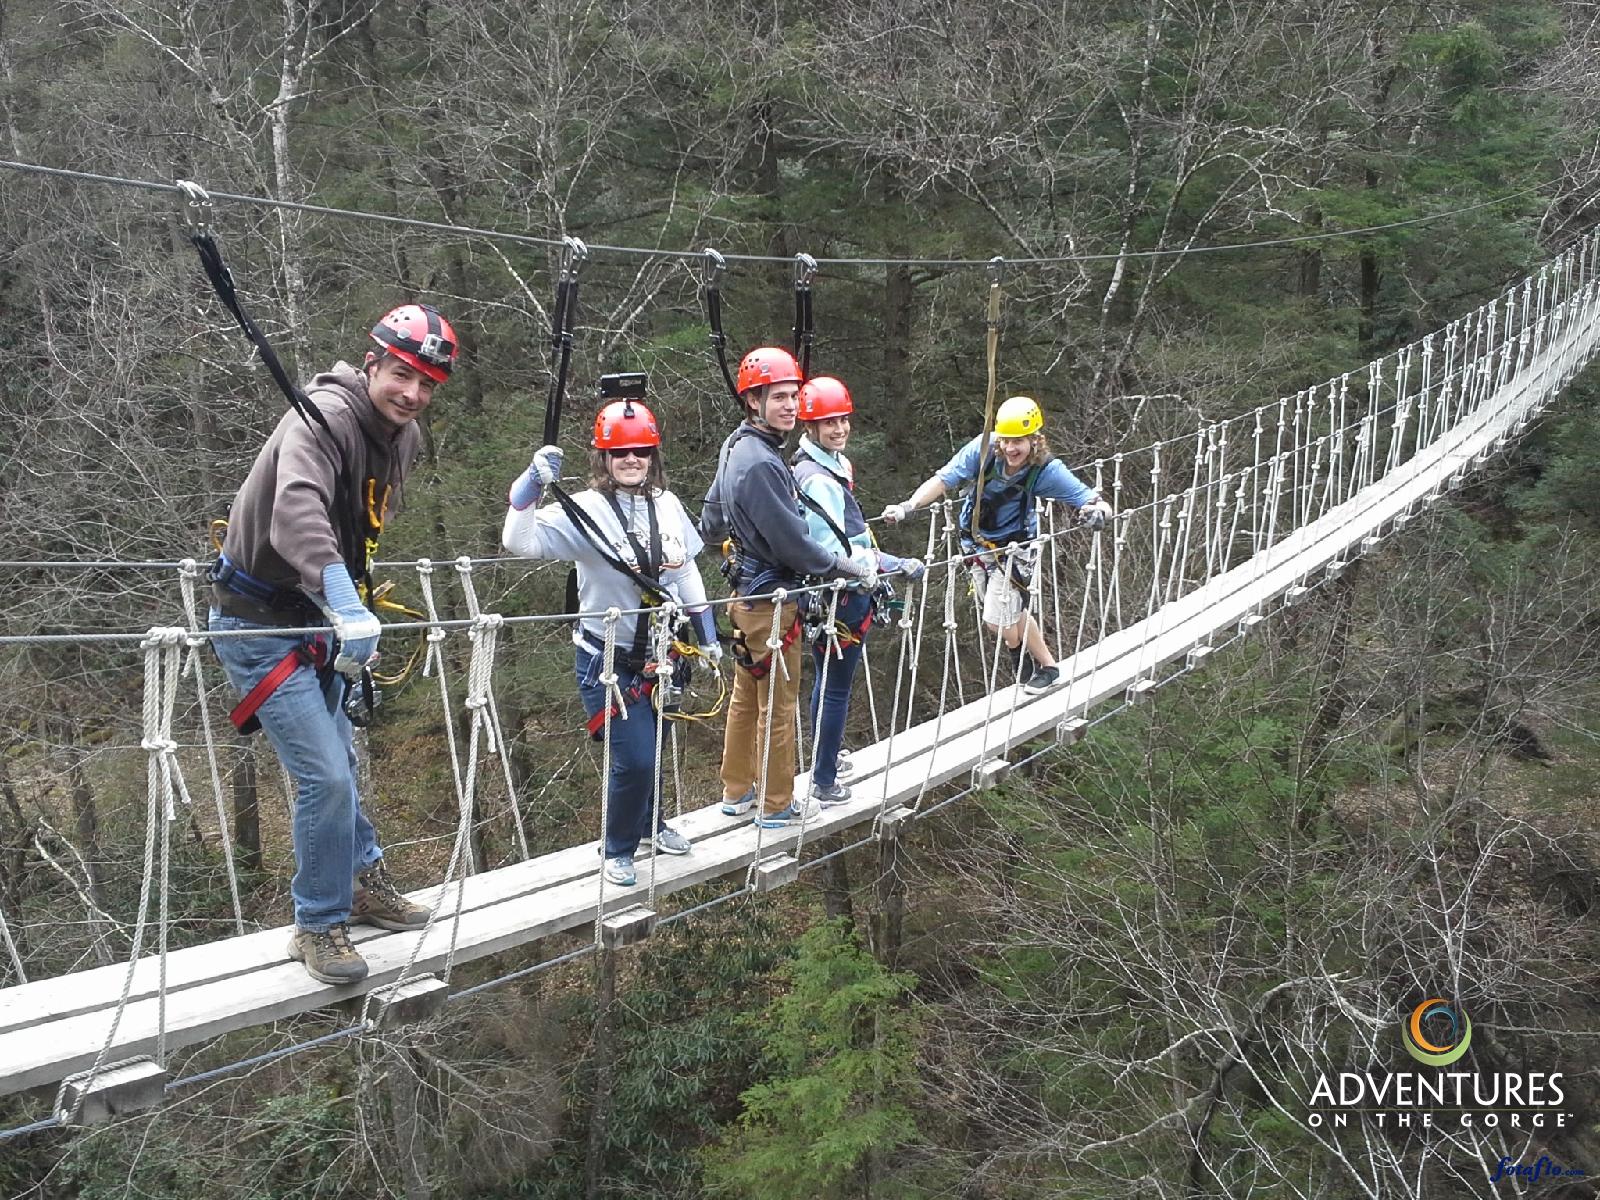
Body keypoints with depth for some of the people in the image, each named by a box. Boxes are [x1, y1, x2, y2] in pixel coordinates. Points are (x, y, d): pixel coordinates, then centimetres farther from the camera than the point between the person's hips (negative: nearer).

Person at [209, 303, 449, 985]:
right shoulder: (324, 417, -27)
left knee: (336, 763, 22)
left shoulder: (405, 436, 1)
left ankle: (364, 883, 40)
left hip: (318, 618, 9)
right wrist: (345, 604, -59)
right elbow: (296, 512, -46)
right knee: (325, 777, -10)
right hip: (260, 625, -9)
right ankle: (319, 926, 8)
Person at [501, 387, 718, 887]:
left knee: (653, 749, 18)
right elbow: (520, 542, -26)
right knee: (634, 758, -7)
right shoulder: (586, 510, -15)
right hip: (608, 662, -5)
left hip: (660, 654, 5)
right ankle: (618, 850, 19)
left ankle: (650, 825, 45)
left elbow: (687, 572, 14)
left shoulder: (668, 506, 2)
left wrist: (706, 634, 17)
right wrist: (534, 483, -38)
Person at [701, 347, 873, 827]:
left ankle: (737, 791, 32)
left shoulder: (735, 447, 6)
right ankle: (776, 805, 17)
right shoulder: (760, 463, -25)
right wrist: (852, 569, -12)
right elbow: (793, 544, -23)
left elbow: (711, 522, 18)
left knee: (746, 697, 20)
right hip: (771, 598, -10)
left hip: (746, 590, 10)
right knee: (779, 706, 4)